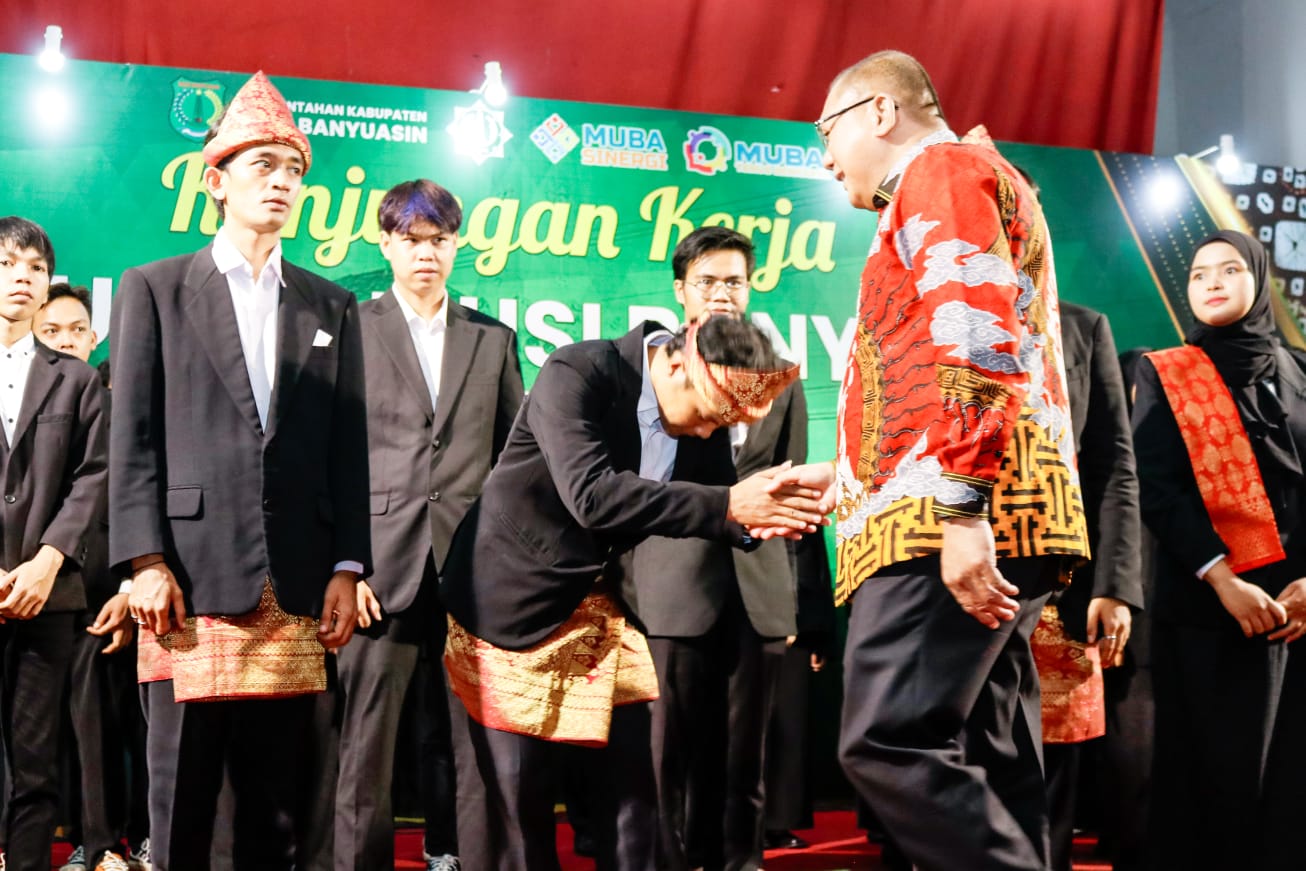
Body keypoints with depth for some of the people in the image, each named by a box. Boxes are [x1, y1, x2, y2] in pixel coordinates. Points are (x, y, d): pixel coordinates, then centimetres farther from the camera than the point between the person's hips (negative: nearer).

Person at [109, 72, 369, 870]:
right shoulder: (154, 289, 9)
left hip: (296, 592, 2)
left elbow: (349, 446, 10)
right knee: (181, 799, 4)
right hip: (191, 580, -2)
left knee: (278, 805, 7)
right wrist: (144, 561, -7)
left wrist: (346, 569, 2)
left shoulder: (332, 307, 15)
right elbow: (133, 436, 2)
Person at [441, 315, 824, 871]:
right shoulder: (577, 373, -22)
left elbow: (713, 509, 4)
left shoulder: (703, 418, -4)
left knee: (633, 780, 4)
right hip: (513, 601, -5)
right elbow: (591, 496, -35)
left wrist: (757, 518, -19)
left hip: (606, 608, 5)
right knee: (510, 793, 0)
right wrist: (727, 507, -37)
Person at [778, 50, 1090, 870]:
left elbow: (976, 341, -17)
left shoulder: (942, 169, 0)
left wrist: (960, 507, -24)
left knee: (890, 743, -16)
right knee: (983, 764, 7)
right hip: (989, 521, 10)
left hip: (950, 521, -10)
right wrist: (846, 473, 33)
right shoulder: (954, 183, 31)